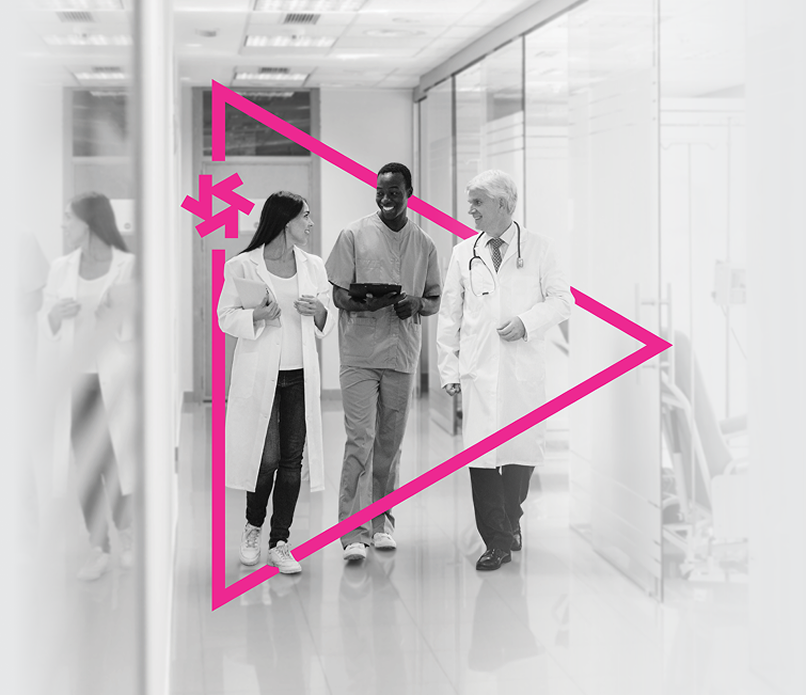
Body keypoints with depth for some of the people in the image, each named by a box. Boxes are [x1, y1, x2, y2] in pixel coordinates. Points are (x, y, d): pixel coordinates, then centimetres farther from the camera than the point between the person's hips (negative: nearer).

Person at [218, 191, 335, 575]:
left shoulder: (313, 266, 10)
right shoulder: (242, 266, -3)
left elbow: (328, 322, 15)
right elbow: (226, 318, -1)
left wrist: (318, 310, -8)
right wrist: (259, 315, -19)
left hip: (300, 374, 4)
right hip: (260, 374, -4)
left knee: (292, 459, 1)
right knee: (267, 457, -4)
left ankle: (280, 543, 10)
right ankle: (252, 527, 23)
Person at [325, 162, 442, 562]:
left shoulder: (423, 244, 10)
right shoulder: (355, 235, 1)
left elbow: (435, 301, 15)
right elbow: (338, 294, 0)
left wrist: (417, 304, -8)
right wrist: (365, 303, -21)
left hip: (402, 355, 3)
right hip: (359, 353, -3)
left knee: (390, 443, 10)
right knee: (360, 439, -10)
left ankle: (381, 522, 23)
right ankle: (353, 532, -9)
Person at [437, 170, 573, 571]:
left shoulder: (537, 249, 5)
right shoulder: (463, 253, 11)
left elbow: (562, 300, 5)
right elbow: (450, 315, 12)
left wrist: (527, 322, -11)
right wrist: (448, 369, 7)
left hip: (523, 369, -1)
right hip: (477, 369, 1)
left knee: (523, 451, 3)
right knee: (481, 454, -5)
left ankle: (510, 519, 29)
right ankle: (496, 542, 2)